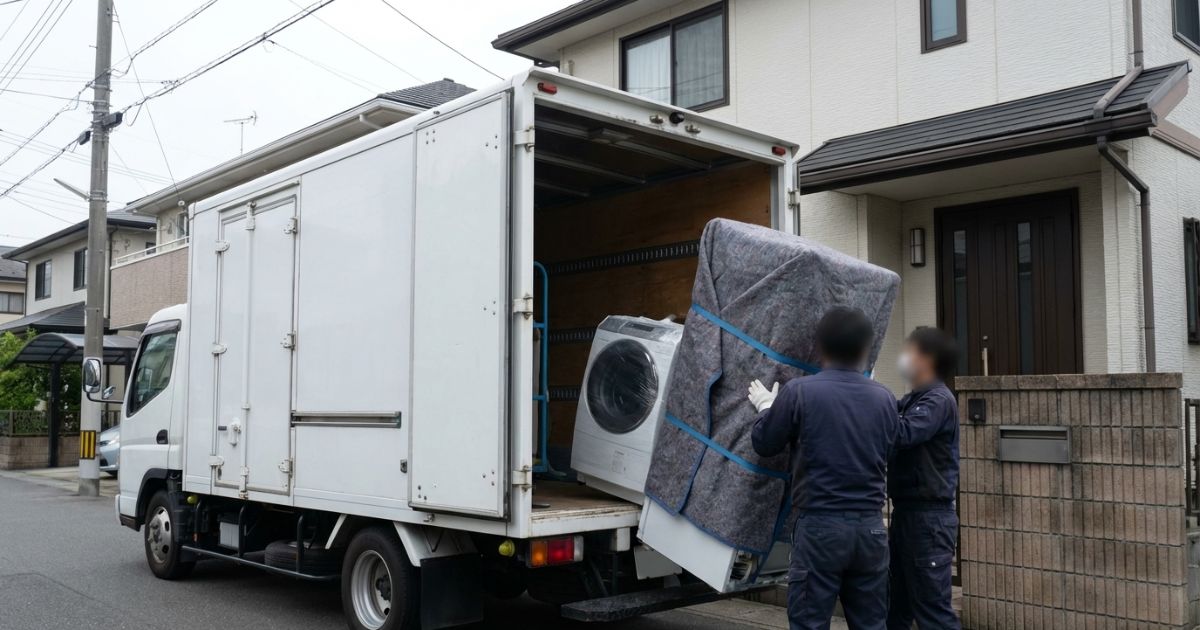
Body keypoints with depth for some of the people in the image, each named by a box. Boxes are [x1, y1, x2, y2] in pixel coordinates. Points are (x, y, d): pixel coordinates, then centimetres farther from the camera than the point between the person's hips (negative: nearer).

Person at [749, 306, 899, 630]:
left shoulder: (799, 391, -10)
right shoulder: (885, 399, 3)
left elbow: (764, 444, 0)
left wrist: (766, 407, 20)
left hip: (820, 524, -4)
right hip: (870, 527, 4)